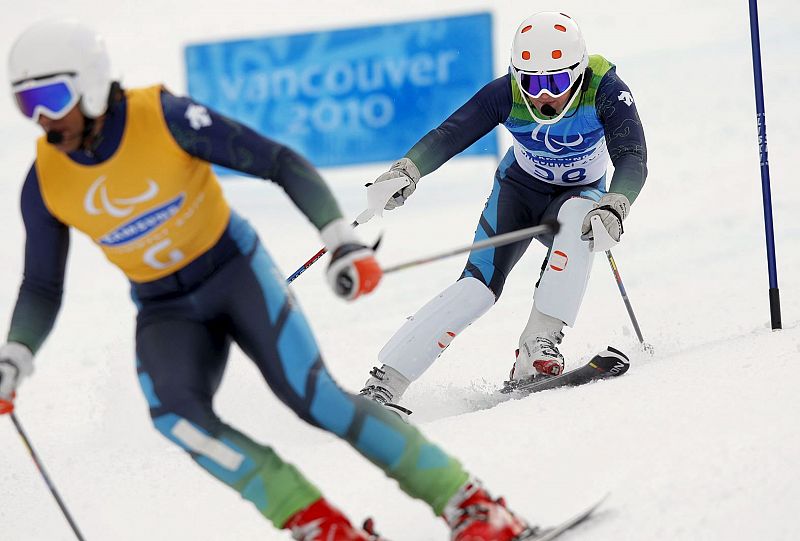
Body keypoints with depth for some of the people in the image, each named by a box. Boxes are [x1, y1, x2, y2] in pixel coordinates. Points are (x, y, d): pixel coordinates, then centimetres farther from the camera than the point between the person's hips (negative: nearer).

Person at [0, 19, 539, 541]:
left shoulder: (164, 118, -21)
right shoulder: (45, 183, -10)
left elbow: (280, 163, -17)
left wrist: (341, 238, -27)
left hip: (233, 267, -3)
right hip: (165, 310, 3)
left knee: (313, 395, -19)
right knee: (173, 410, -27)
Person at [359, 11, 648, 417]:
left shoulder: (605, 91, -28)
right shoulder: (506, 94, -24)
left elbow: (633, 159, -36)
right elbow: (449, 135, -27)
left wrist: (613, 208, -56)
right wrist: (407, 170, -47)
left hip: (579, 195, 0)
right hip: (520, 189, 0)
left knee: (577, 220, -38)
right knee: (479, 285, -22)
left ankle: (537, 346, -36)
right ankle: (384, 382, -23)